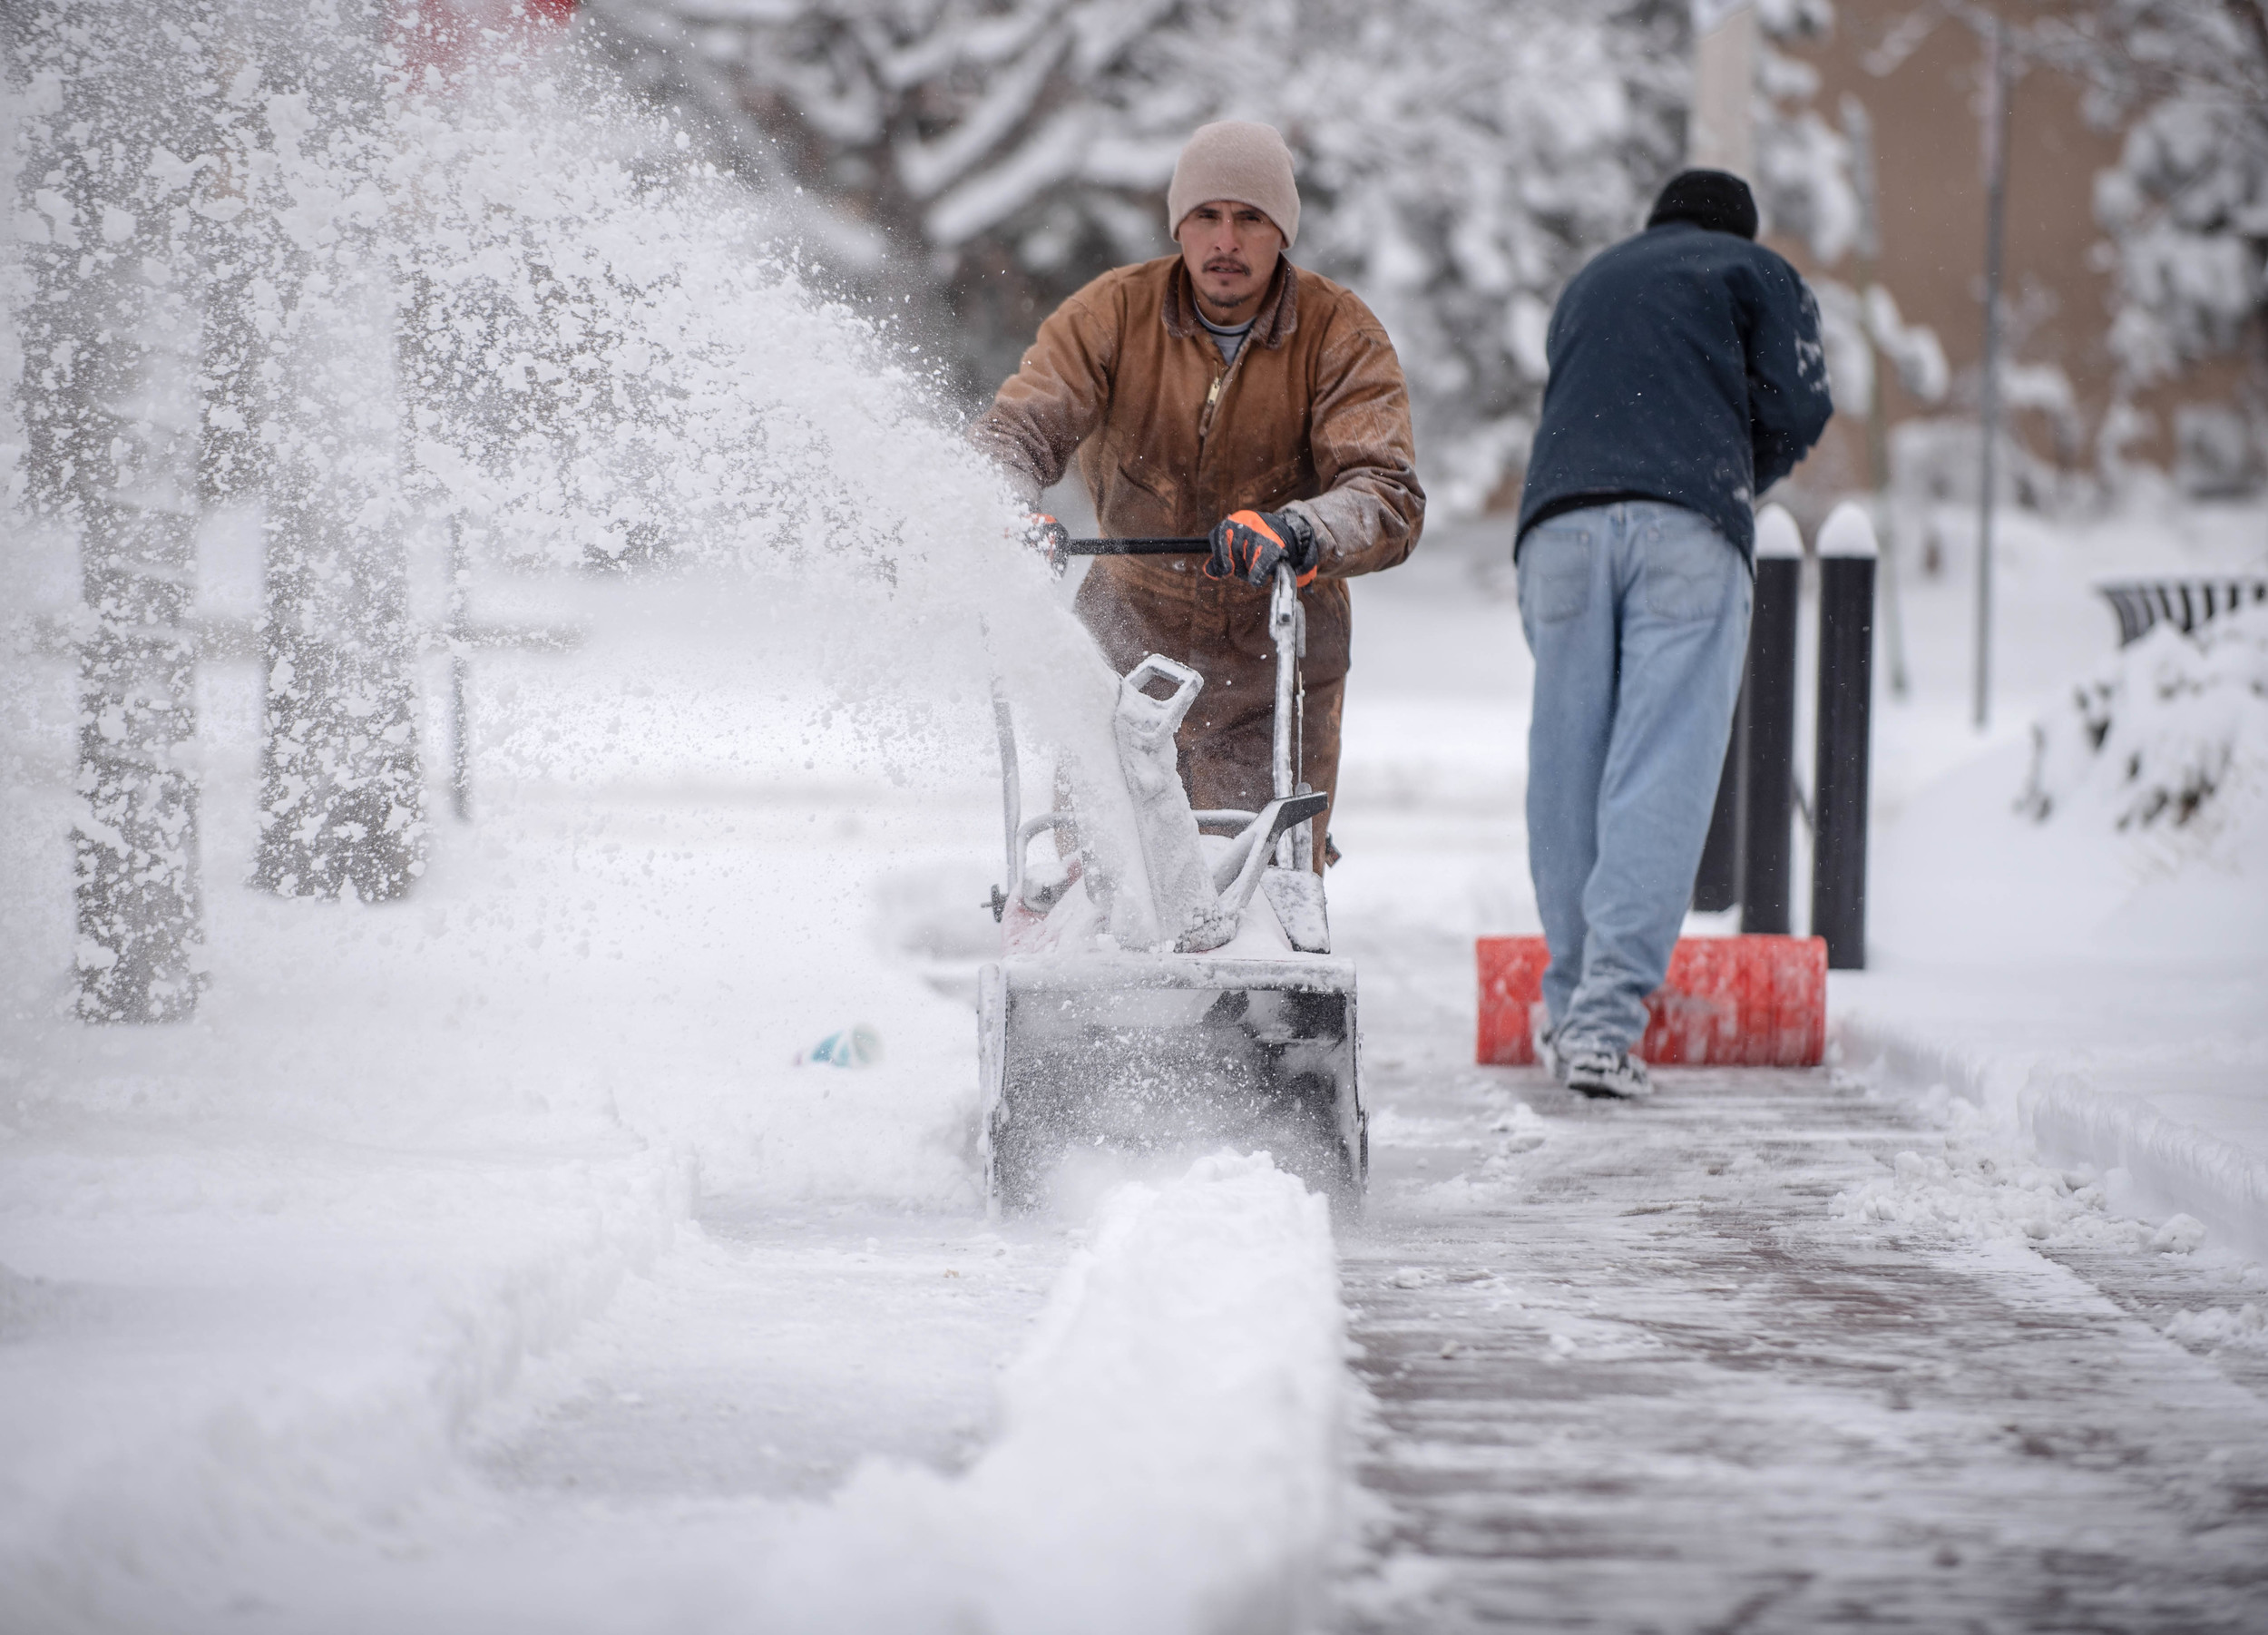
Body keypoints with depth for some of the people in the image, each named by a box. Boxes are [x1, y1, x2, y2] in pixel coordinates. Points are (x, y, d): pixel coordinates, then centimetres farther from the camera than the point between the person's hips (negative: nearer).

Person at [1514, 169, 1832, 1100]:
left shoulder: (1588, 284, 34)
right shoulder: (1754, 272, 20)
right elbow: (1798, 406, 8)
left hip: (1560, 521, 4)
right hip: (1688, 530, -4)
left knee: (1565, 771, 10)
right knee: (1663, 778, -8)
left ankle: (1571, 1012, 19)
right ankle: (1607, 1020, -18)